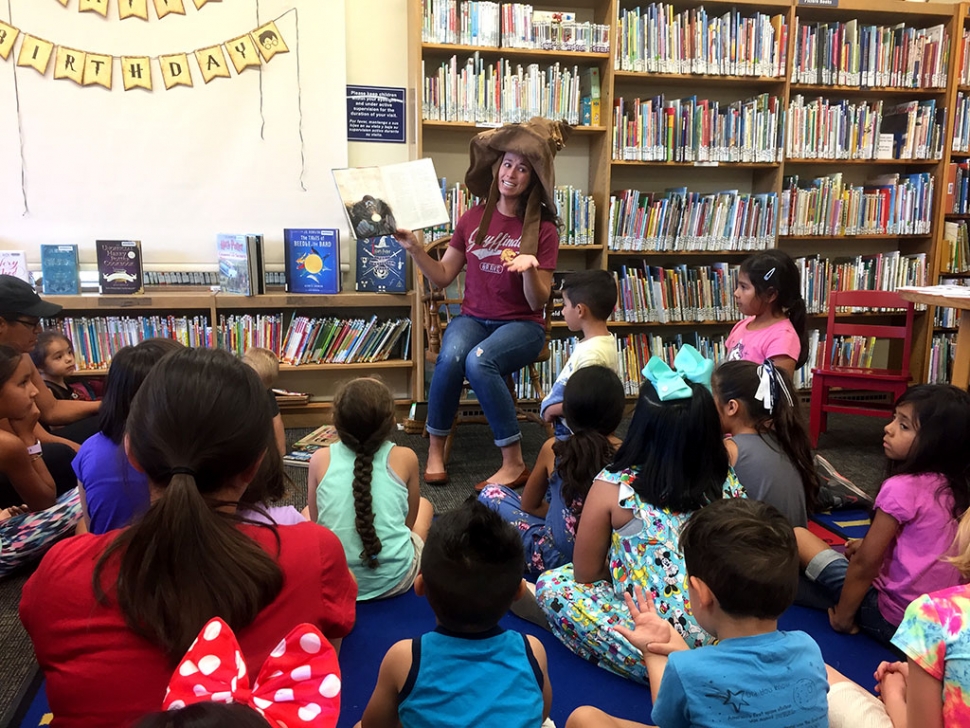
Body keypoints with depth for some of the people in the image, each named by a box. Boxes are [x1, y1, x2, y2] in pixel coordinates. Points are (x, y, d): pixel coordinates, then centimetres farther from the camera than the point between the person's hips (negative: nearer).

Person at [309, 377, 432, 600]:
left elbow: (314, 520, 4)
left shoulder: (320, 459, -8)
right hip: (395, 580, 0)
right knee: (424, 504, 27)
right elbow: (410, 520, 2)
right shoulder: (405, 458, -10)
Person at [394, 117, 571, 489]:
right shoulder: (473, 218, 5)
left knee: (478, 361, -35)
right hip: (472, 318, 3)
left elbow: (538, 302, -7)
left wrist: (530, 269, -26)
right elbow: (443, 277, 10)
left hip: (521, 325, -3)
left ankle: (514, 464, -21)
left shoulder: (542, 229, -4)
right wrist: (414, 248, -3)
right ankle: (435, 451, -12)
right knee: (451, 356, -32)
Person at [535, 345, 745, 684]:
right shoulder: (729, 483, 0)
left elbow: (585, 573, 0)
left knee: (552, 583, 9)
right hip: (727, 643, 6)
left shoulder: (613, 487, -11)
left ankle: (654, 665, 4)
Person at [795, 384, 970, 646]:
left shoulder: (901, 488, -22)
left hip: (893, 618, -8)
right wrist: (871, 544, 11)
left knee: (796, 535, -4)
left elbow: (864, 564, -17)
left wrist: (843, 617, -6)